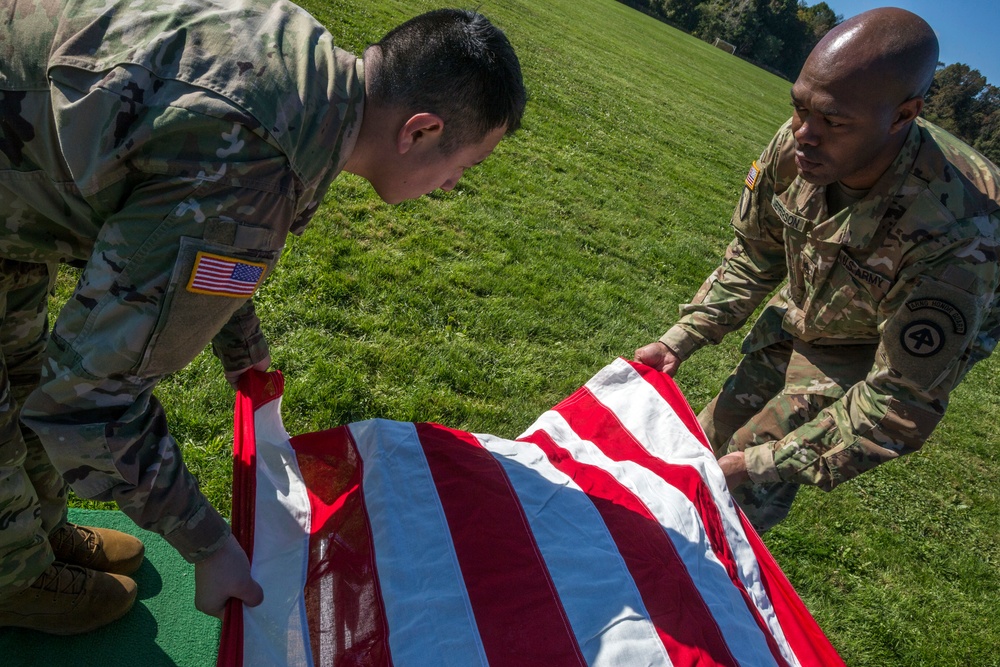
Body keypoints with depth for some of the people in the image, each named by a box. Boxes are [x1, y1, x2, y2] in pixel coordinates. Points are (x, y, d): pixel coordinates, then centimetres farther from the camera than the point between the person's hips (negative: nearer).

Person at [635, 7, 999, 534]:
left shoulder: (955, 237, -40)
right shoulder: (796, 145, -25)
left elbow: (903, 405, -31)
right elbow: (753, 257, -6)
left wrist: (768, 463, -29)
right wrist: (678, 340, -13)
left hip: (885, 350, -5)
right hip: (800, 316, 5)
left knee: (749, 481, -11)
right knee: (713, 431, 15)